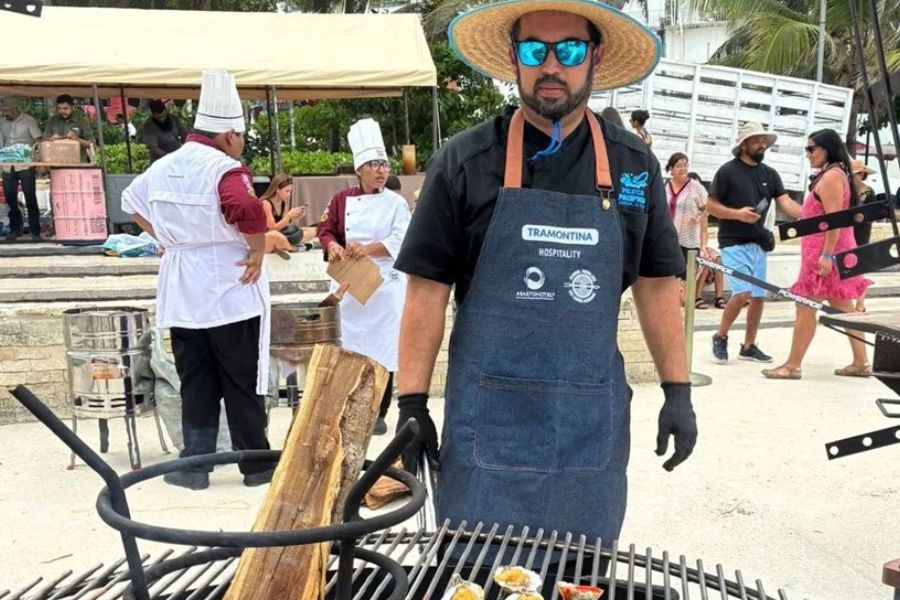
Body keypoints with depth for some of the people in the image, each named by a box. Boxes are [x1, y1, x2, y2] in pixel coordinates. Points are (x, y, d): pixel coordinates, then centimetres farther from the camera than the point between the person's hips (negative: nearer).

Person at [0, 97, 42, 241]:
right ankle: (15, 229, 21)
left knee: (30, 199, -2)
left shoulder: (29, 121, -3)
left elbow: (39, 141, -4)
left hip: (25, 166, -5)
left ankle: (35, 231, 3)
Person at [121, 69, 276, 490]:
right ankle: (257, 465, 16)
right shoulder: (226, 170, -15)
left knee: (195, 383, 12)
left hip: (181, 294, 6)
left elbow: (132, 203, 24)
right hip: (229, 290, -6)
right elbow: (248, 211, -33)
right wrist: (258, 253, -18)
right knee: (243, 384, 6)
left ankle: (194, 466, 16)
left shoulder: (162, 167, 9)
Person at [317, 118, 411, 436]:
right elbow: (325, 229, 7)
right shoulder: (342, 199, 6)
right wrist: (333, 246, -15)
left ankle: (378, 414, 13)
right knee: (349, 346, 7)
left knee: (383, 349, 1)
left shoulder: (396, 203, -2)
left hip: (385, 284, -2)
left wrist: (368, 248, -24)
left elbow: (401, 241, -11)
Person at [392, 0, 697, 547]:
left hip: (593, 417, 3)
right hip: (488, 415, -2)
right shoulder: (465, 162, -3)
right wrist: (413, 404, -6)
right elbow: (428, 288, -3)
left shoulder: (634, 166, 4)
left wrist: (678, 391, 5)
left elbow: (657, 284, 8)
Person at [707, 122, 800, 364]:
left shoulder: (770, 174, 10)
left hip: (758, 244, 6)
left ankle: (749, 346, 20)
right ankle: (720, 337, 5)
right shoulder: (728, 171, -6)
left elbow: (787, 203, 1)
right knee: (742, 293, -16)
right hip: (734, 243, -6)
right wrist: (737, 214, -21)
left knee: (758, 296, 8)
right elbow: (710, 205, -7)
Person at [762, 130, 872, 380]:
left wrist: (826, 255, -24)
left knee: (805, 307, -6)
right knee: (843, 308, 11)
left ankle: (793, 366, -2)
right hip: (825, 251, 10)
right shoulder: (833, 174, 18)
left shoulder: (831, 175, -12)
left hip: (825, 250, -10)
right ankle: (860, 363, 16)